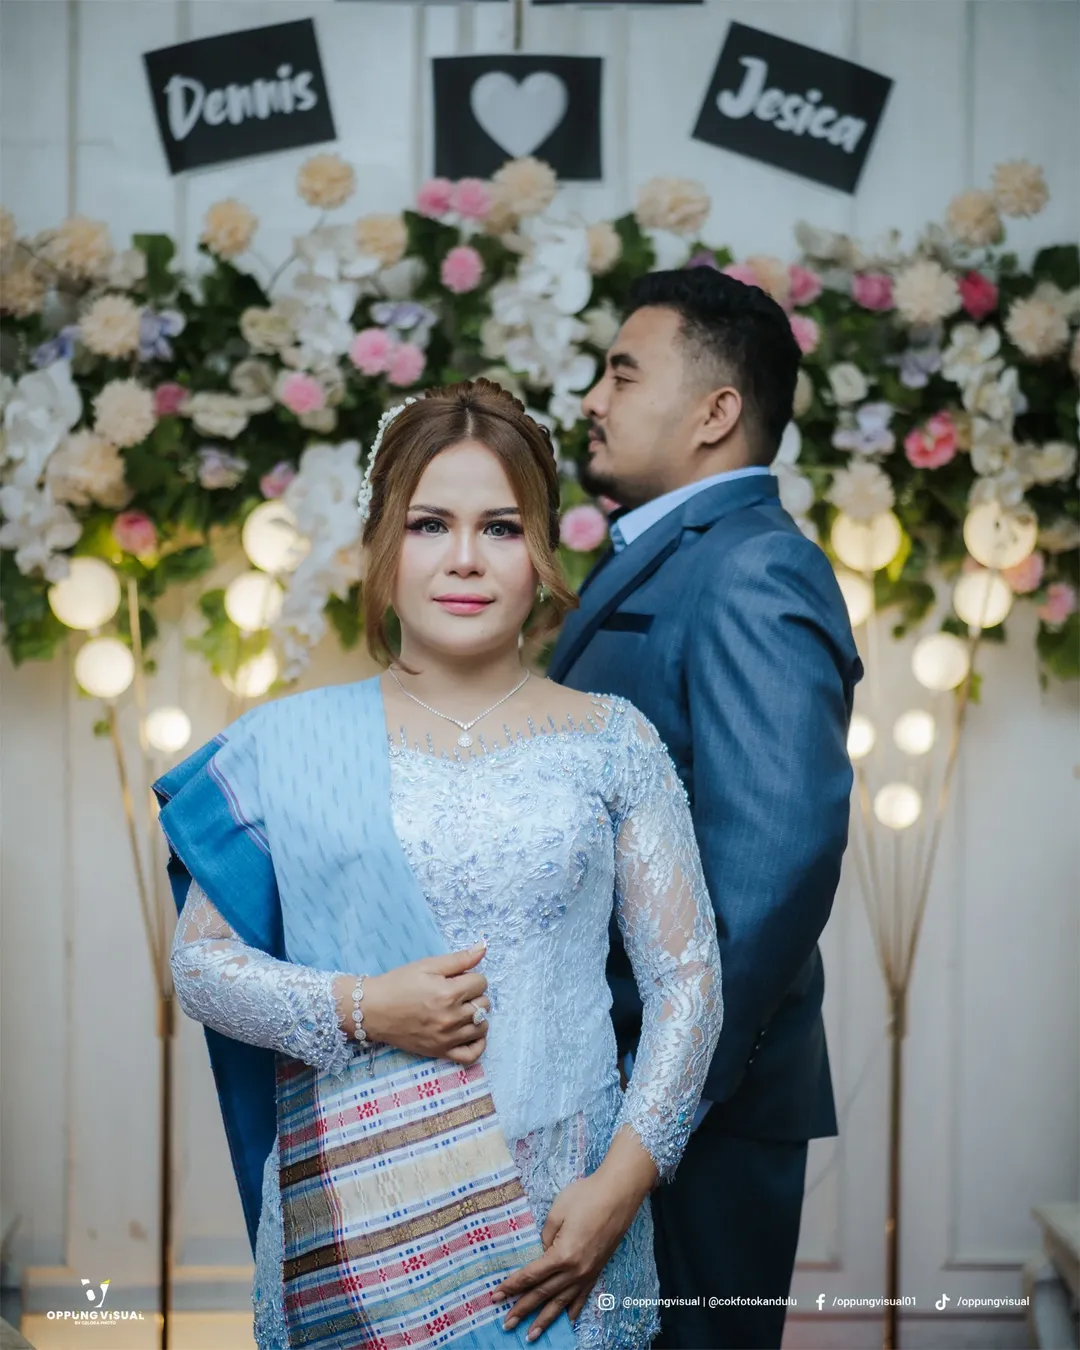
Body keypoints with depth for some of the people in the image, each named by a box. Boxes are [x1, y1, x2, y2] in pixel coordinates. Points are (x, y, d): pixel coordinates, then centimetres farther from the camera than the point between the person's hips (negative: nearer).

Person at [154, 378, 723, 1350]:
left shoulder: (611, 743, 3)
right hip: (348, 1215, 0)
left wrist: (622, 1180, -10)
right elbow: (199, 960, 5)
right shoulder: (289, 745, 4)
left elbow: (688, 977, 1)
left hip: (559, 1211, 0)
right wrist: (358, 1009, -11)